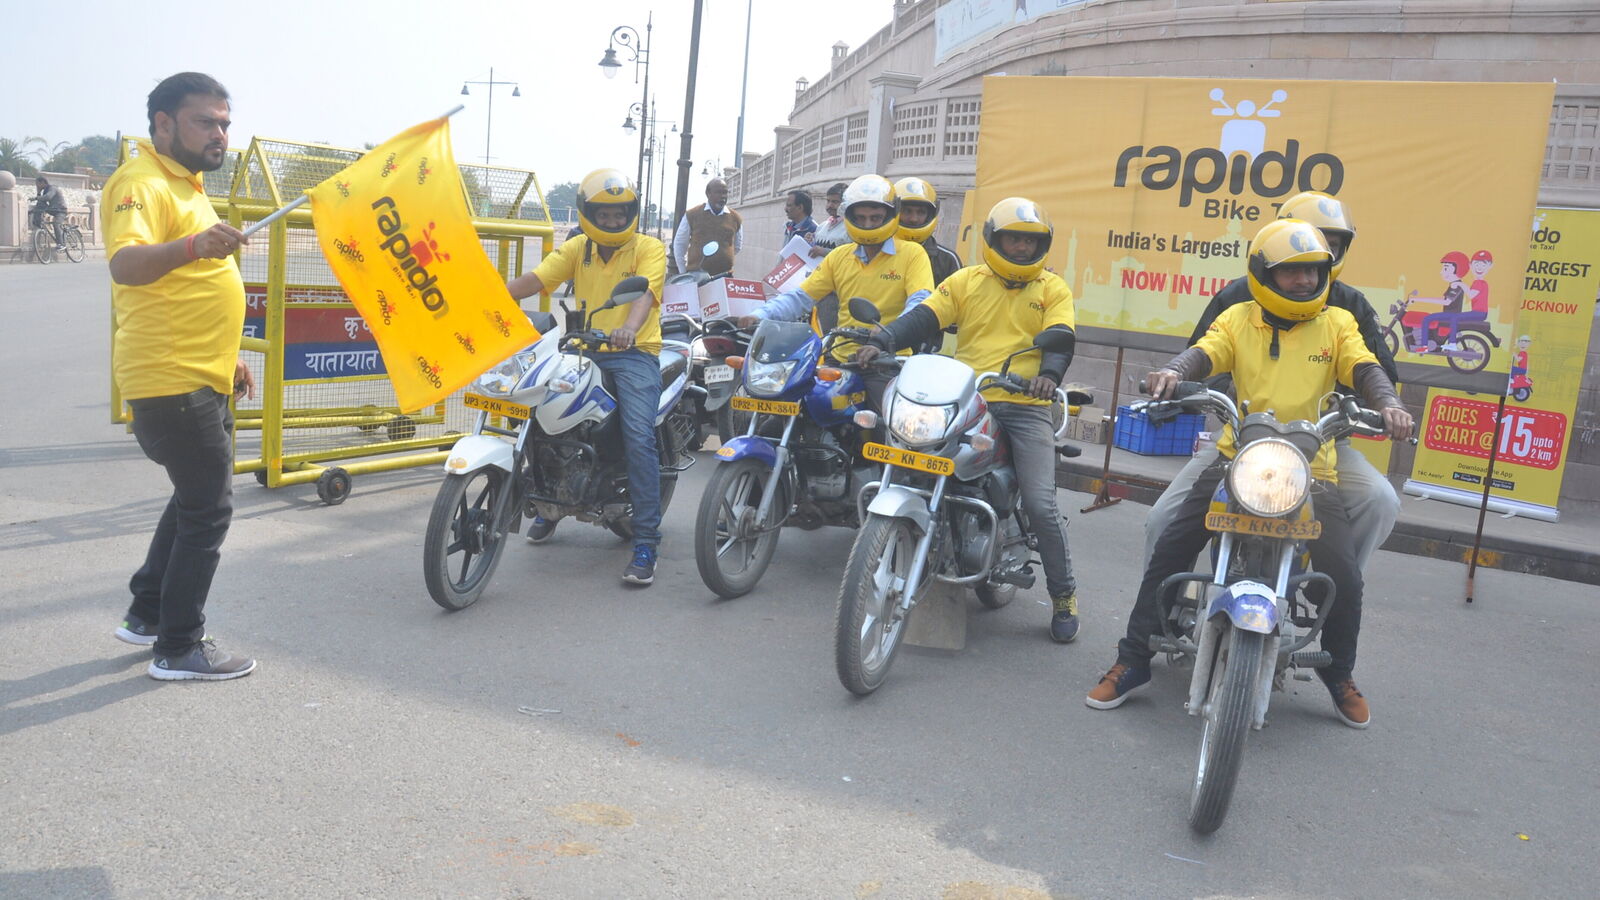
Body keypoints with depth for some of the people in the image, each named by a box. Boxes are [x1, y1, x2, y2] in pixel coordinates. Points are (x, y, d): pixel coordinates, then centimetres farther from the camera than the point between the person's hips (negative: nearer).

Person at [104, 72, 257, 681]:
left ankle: (147, 614, 33)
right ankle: (178, 649, 6)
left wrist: (225, 357, 25)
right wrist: (193, 245, -51)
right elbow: (126, 265, -34)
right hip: (172, 381, -10)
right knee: (208, 509, -4)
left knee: (195, 496, 20)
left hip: (198, 378, 10)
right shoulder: (143, 184, -15)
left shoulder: (184, 184, 17)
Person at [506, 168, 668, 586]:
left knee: (638, 436, -22)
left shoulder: (649, 249, -1)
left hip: (635, 352, -4)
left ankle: (646, 543, -17)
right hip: (586, 350, 4)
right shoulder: (578, 248, 11)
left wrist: (629, 328, -41)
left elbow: (645, 293, -19)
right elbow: (534, 280, -1)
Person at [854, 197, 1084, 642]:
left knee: (1041, 506, -11)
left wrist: (1049, 374, -26)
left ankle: (1064, 594, 9)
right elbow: (924, 318, 1)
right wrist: (882, 342, -17)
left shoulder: (1053, 288, 12)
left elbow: (1060, 338, -4)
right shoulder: (966, 281, 14)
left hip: (1027, 407, -1)